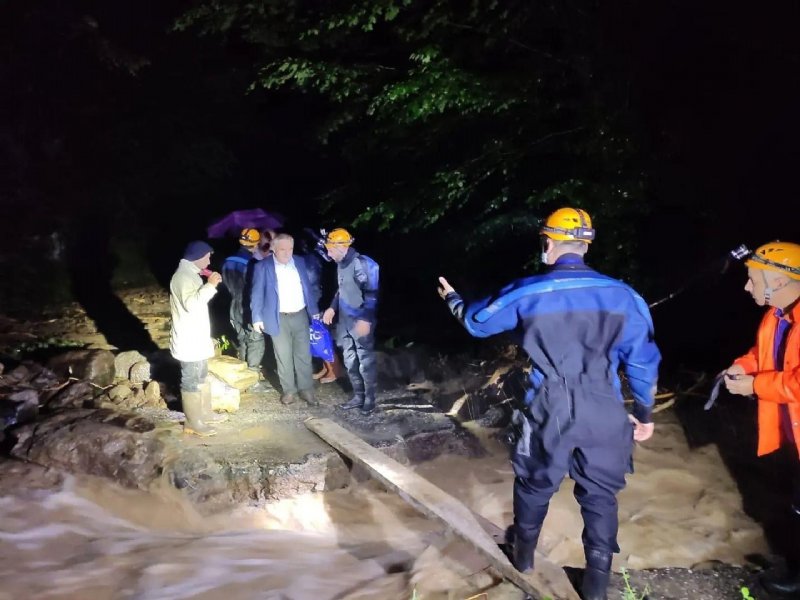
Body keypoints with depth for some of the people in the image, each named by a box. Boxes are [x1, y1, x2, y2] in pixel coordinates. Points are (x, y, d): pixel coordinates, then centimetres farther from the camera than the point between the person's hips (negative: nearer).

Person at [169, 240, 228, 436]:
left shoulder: (190, 274, 14)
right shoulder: (183, 276, -20)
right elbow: (191, 304, -33)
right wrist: (210, 285, -29)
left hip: (197, 339, 11)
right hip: (188, 341, -11)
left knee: (201, 377, 21)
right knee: (191, 381, 0)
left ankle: (205, 413, 34)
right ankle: (193, 423, 10)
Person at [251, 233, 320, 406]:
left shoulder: (300, 262, 5)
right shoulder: (263, 266, -6)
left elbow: (307, 287, 11)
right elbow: (257, 294, -4)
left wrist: (314, 310, 10)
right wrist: (257, 318, -7)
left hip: (300, 315, 3)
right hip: (279, 319, -3)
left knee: (304, 354, 7)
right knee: (283, 357, 6)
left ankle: (306, 389, 17)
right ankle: (288, 390, 19)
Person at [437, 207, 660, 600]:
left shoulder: (526, 293, -5)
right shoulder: (622, 296, -2)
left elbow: (476, 322, 11)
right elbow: (642, 361, 3)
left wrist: (451, 298, 32)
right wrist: (644, 414, 16)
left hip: (550, 413, 0)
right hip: (604, 414, 1)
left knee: (534, 486, 21)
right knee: (600, 494, 16)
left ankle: (523, 555, 42)